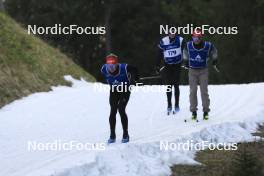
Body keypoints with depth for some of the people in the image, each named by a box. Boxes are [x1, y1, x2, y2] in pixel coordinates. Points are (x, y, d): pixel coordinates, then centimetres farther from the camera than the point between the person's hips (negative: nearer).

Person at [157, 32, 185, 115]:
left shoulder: (180, 40, -6)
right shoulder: (163, 41, -3)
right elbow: (160, 54, 2)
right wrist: (157, 66, -1)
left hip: (177, 65, -1)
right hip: (168, 66, 1)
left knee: (176, 86, 1)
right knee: (169, 86, 3)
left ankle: (177, 105, 8)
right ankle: (169, 105, 11)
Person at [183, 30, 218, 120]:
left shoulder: (208, 46, -13)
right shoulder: (188, 45, -9)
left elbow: (214, 53, 10)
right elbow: (185, 54, 15)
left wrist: (214, 61, 22)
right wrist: (186, 62, 25)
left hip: (203, 70, -1)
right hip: (192, 70, 1)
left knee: (204, 91, -2)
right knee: (193, 91, -2)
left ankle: (206, 111, 4)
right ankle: (193, 111, 5)